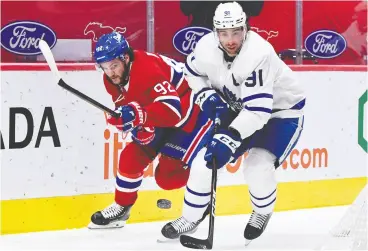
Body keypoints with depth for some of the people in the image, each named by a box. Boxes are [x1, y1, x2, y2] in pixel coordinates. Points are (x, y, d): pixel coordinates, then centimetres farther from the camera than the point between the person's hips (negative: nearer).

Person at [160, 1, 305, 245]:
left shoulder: (259, 54, -37)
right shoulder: (207, 47, -19)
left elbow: (259, 110, -41)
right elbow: (193, 72, 6)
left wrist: (229, 139, -47)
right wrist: (207, 96, -11)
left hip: (281, 110, -6)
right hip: (240, 109, 6)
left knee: (257, 165, -23)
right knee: (207, 157, -3)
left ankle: (263, 211, 10)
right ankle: (191, 218, 17)